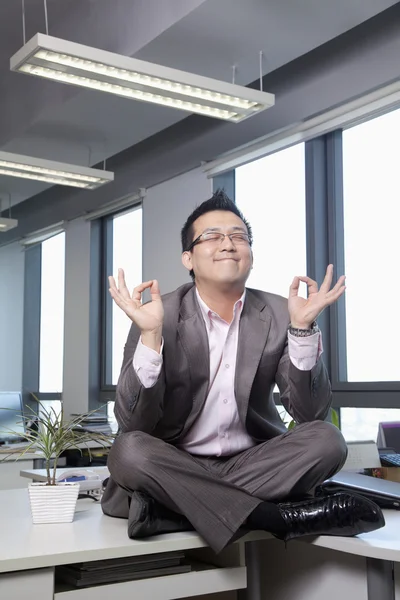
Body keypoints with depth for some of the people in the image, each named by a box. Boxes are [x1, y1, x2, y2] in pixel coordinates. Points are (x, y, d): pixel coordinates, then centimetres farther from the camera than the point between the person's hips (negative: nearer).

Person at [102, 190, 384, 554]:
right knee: (128, 451, -32)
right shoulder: (160, 316, -9)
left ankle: (171, 507, -23)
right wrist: (150, 334, -29)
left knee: (326, 440, -23)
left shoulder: (277, 314, -3)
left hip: (253, 463, 2)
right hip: (178, 467, -1)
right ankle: (278, 516, -25)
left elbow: (311, 413, -8)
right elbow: (132, 423, -16)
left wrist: (302, 328, -21)